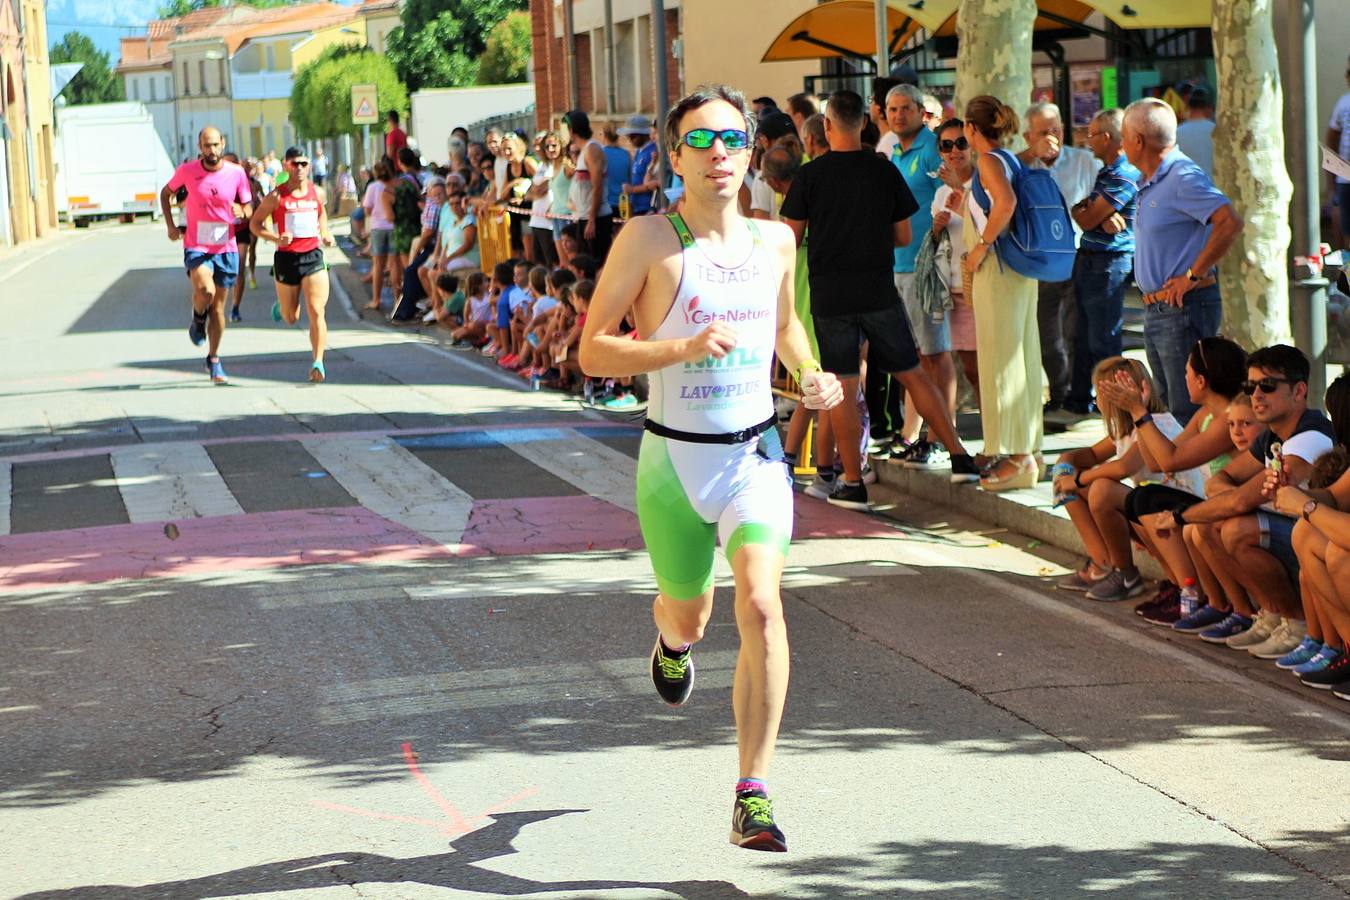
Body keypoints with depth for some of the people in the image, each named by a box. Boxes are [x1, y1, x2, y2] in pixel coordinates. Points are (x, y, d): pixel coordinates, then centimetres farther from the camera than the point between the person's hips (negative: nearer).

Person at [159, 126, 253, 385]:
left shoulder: (236, 173, -3)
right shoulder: (187, 171, -5)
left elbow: (249, 208, 4)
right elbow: (166, 193, 13)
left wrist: (242, 210, -20)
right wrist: (170, 225, 4)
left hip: (226, 247, 2)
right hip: (196, 246, -2)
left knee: (218, 307, 9)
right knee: (205, 290, -28)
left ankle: (214, 360, 24)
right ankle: (198, 320, 6)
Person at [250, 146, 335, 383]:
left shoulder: (317, 192, 4)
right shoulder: (276, 197, -7)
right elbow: (255, 223, -2)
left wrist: (325, 234, 8)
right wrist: (276, 238, -19)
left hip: (313, 256, 1)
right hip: (287, 257, -1)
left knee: (316, 312, -12)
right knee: (291, 318, 13)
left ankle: (317, 362, -11)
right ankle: (281, 306, 50)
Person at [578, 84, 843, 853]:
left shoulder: (776, 241, 4)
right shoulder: (648, 240, -10)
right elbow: (593, 350, -10)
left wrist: (812, 375, 4)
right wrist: (685, 347, -24)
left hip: (756, 453, 1)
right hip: (675, 457, -1)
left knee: (761, 604, -20)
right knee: (688, 614, 17)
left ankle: (754, 796, -15)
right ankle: (672, 641, 60)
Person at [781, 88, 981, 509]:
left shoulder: (809, 175, -6)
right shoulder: (885, 171, 0)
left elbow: (790, 239, -2)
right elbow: (904, 236, 7)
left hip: (830, 296, -2)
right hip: (879, 292, 2)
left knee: (842, 388, 3)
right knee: (913, 374, 11)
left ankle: (852, 483, 3)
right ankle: (960, 458, 11)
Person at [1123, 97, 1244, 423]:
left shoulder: (1184, 177, -16)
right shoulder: (1151, 183, 16)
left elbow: (1230, 223, -27)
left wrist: (1192, 275, -22)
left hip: (1185, 309, -10)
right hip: (1156, 310, 10)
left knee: (1189, 411, -10)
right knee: (1169, 405, 14)